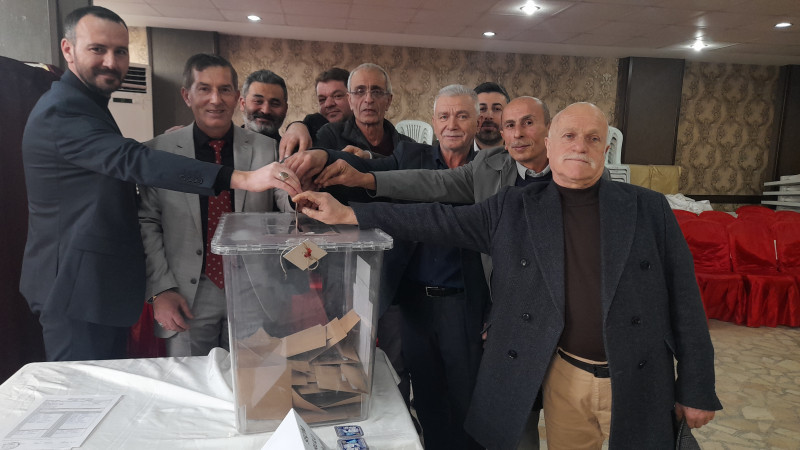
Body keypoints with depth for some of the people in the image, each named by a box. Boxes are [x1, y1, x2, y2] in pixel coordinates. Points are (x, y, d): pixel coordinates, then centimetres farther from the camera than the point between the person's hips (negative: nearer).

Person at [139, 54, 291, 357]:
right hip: (187, 296, 0)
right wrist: (161, 289, -5)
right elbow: (148, 224, 2)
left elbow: (293, 206, -9)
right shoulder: (159, 151, -1)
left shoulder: (266, 149, -1)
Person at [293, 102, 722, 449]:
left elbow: (682, 299, 0)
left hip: (638, 380, 0)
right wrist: (345, 213, -15)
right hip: (564, 376, 0)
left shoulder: (649, 208, -3)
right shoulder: (513, 208, -2)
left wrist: (696, 389, 1)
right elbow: (437, 220, -7)